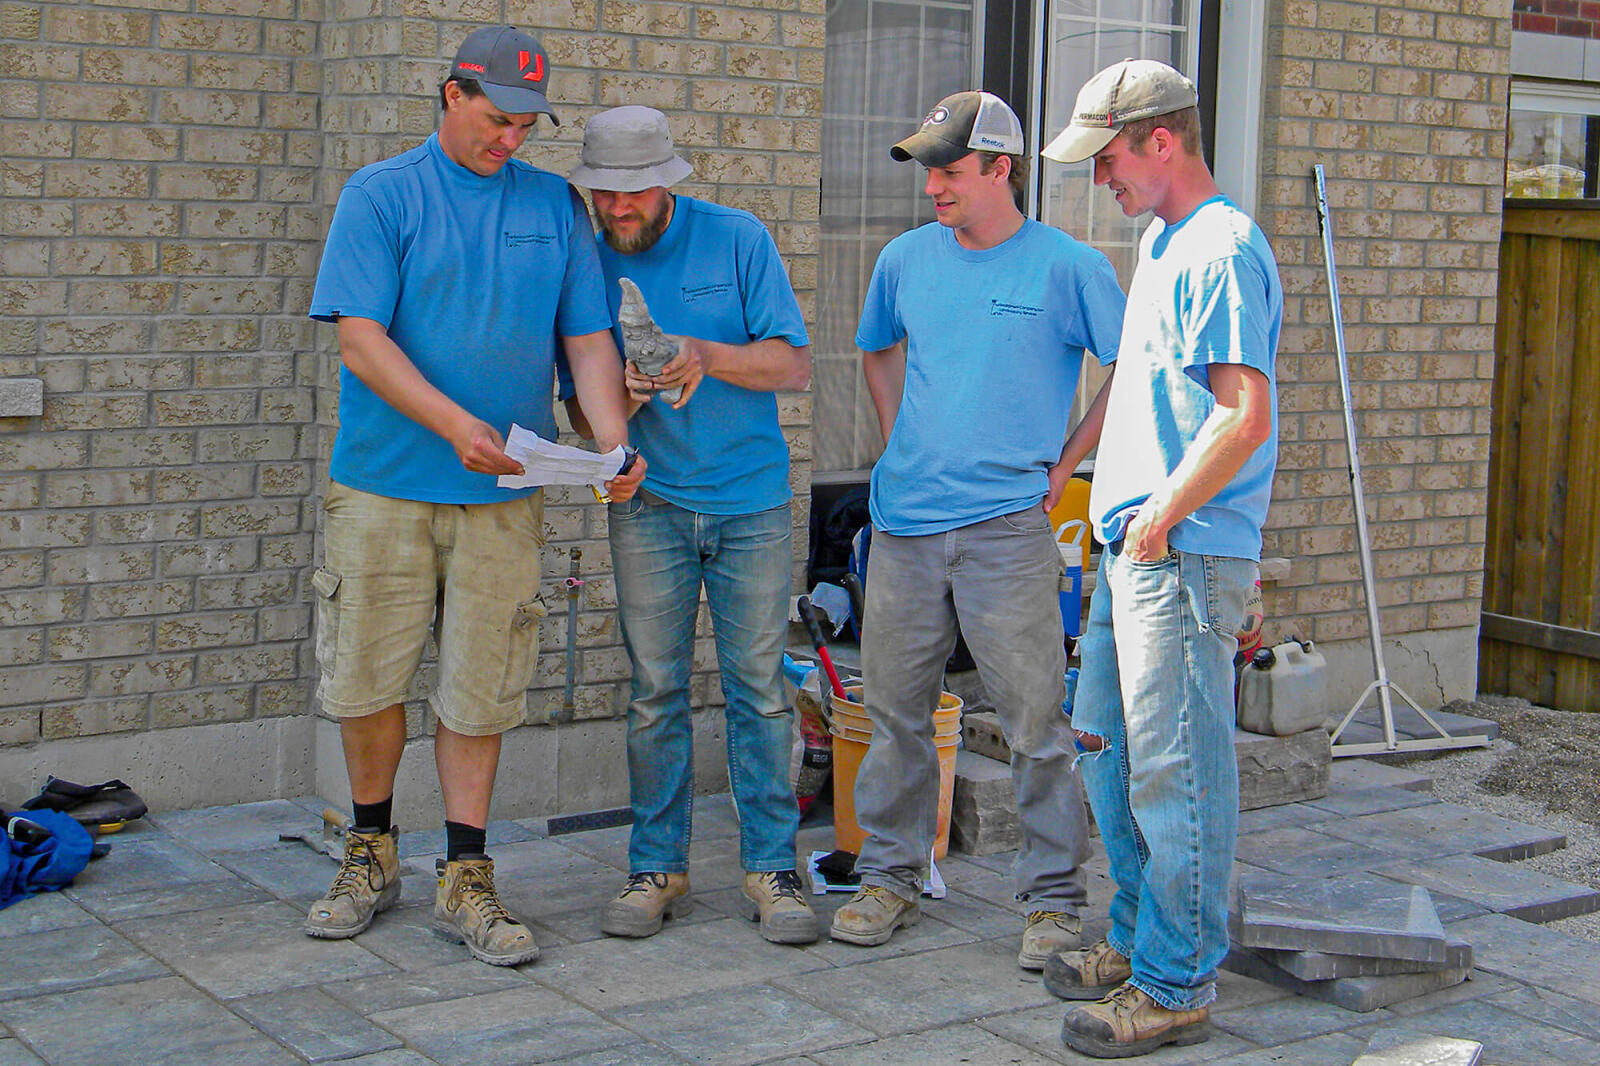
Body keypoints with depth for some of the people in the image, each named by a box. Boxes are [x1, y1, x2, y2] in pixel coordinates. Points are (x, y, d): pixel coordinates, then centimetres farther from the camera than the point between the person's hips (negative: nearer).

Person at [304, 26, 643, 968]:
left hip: (504, 495, 2)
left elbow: (589, 338, 7)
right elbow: (361, 338, -9)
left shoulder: (556, 205, 10)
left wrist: (614, 439, -12)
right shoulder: (380, 195, 0)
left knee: (480, 692, 4)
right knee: (368, 679, 5)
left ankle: (467, 881, 14)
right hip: (385, 485, -1)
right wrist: (455, 424, -22)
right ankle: (372, 854, 25)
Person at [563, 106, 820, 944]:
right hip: (650, 503, 1)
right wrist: (622, 394, -16)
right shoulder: (589, 263, 4)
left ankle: (771, 867, 9)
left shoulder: (738, 240, -1)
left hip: (751, 502, -1)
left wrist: (704, 355, -20)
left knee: (758, 687, 1)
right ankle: (656, 867, 12)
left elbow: (794, 364, -5)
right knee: (655, 691, 2)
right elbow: (580, 409, 6)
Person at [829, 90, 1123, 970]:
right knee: (895, 709, 10)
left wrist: (1067, 464, 2)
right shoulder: (906, 259, 10)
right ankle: (890, 878, 24)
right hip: (904, 521, 4)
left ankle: (1053, 898, 9)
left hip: (1007, 527, -4)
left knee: (1035, 720, -2)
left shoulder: (1066, 267, -3)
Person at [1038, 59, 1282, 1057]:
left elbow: (1245, 419, -23)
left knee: (1177, 771, -4)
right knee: (1108, 745, 18)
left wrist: (1161, 518, -16)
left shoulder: (1223, 251, -15)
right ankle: (1138, 938, 31)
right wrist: (1082, 481, 22)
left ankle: (1176, 985, 6)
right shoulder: (1164, 243, 18)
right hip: (1135, 547, 11)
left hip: (1186, 555, -11)